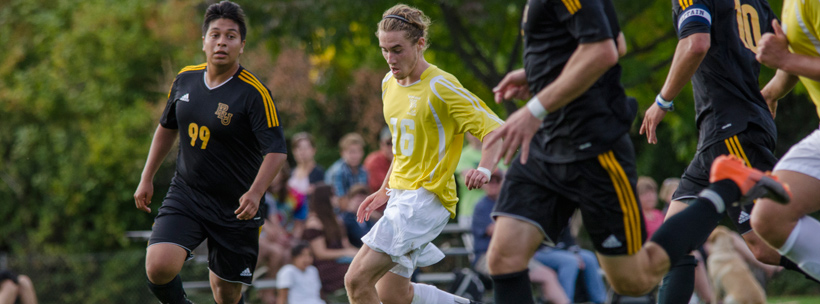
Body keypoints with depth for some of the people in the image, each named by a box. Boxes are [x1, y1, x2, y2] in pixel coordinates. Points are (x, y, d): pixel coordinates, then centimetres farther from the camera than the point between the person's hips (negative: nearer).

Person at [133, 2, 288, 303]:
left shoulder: (254, 93, -14)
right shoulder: (185, 79, 2)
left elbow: (276, 150, -18)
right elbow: (167, 127, 19)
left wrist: (255, 193, -33)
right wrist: (147, 178, 18)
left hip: (234, 208, -3)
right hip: (184, 196, 3)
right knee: (158, 267, -19)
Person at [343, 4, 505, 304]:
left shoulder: (440, 86, -13)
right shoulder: (389, 84, 12)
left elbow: (495, 128, -16)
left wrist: (484, 169, -33)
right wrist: (385, 190, 22)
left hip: (427, 198, -9)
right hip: (401, 197, 9)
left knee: (357, 280, -19)